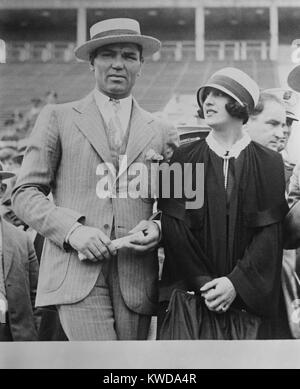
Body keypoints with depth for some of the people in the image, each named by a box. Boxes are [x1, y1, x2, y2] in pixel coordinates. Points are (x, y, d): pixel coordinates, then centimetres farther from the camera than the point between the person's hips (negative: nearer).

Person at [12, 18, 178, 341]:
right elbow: (25, 193, 5)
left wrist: (158, 228, -5)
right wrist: (72, 230, -11)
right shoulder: (58, 118, 9)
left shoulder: (161, 132, 16)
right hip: (77, 273, -3)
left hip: (136, 278, 3)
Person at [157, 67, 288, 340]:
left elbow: (270, 234, -3)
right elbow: (174, 229, -2)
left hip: (247, 298, 0)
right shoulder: (184, 158, 4)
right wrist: (203, 284, -9)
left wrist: (236, 282, -12)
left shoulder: (269, 164, 3)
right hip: (189, 295, 0)